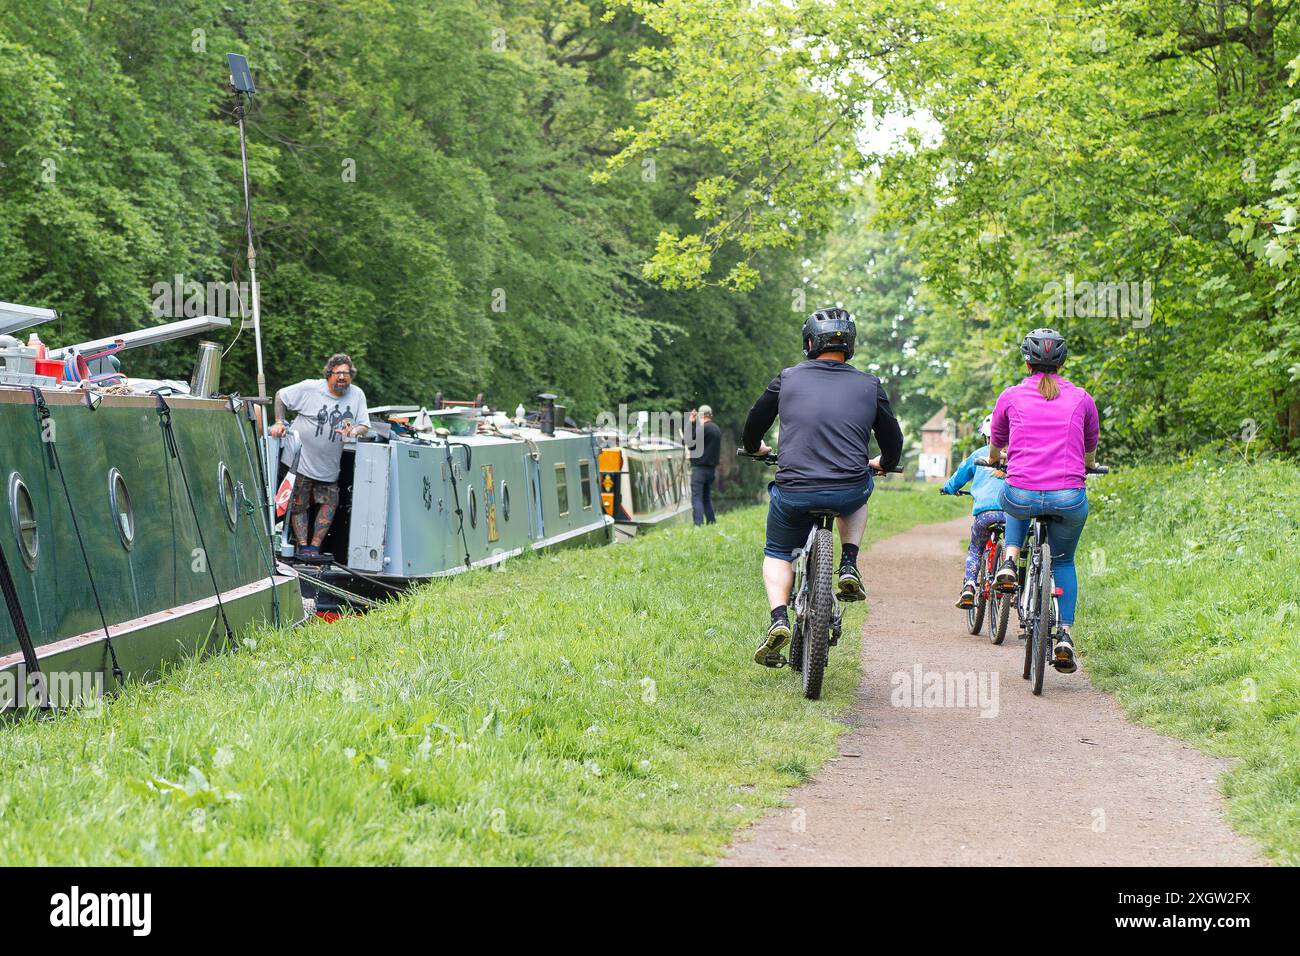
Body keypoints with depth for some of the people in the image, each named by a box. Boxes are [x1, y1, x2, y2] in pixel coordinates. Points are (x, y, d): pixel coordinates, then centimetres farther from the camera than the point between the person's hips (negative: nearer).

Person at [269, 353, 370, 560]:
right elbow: (281, 395, 1)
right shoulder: (310, 388, -10)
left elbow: (365, 425, 4)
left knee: (329, 504, 0)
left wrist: (354, 431, -19)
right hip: (301, 461, -3)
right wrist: (279, 422, -9)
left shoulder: (357, 395, 0)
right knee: (299, 506, 1)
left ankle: (315, 546, 7)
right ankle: (303, 547, 8)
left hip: (329, 467, 3)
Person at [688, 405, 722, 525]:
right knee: (707, 498, 17)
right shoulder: (717, 429, 13)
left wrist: (690, 424, -4)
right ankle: (712, 523, 16)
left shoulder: (702, 428, -14)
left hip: (700, 468, -8)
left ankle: (699, 524, -18)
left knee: (696, 498, -10)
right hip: (711, 468, 8)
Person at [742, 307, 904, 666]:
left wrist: (755, 448, 40)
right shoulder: (869, 387, 7)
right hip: (848, 493, 1)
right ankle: (849, 567, 19)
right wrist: (883, 464, 39)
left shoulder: (788, 379, 5)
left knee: (777, 554, 24)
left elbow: (754, 424, 17)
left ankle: (779, 619, 1)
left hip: (793, 493, -1)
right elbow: (893, 441, 15)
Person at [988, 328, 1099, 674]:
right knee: (1063, 561, 26)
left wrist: (998, 459, 49)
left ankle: (1009, 562, 13)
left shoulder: (1010, 397, 8)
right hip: (1069, 499, 0)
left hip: (1021, 497, 0)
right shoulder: (1081, 398, 10)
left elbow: (994, 452, 25)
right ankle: (1065, 635, 11)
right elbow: (1090, 453, 26)